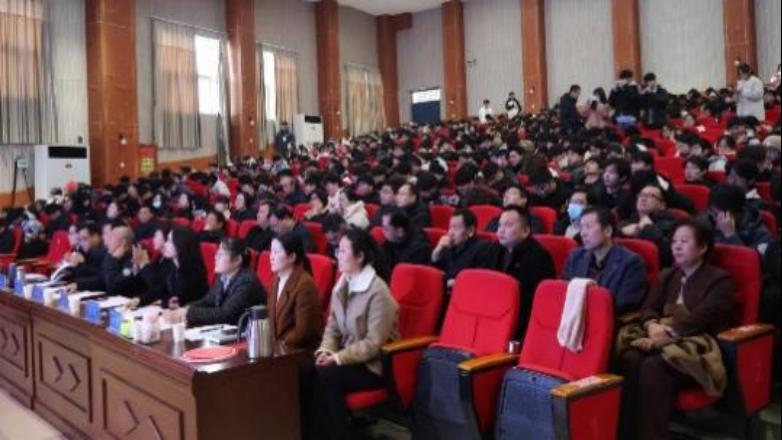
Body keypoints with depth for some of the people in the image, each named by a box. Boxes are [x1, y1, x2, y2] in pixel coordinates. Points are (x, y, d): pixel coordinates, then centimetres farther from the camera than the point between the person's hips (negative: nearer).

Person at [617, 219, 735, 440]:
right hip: (662, 336, 5)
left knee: (653, 366, -35)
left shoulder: (720, 280, 4)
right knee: (629, 358, -29)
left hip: (696, 345, -5)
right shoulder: (667, 275, 24)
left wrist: (668, 331, -21)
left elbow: (703, 316, -12)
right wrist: (653, 325, -11)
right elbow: (648, 307, 12)